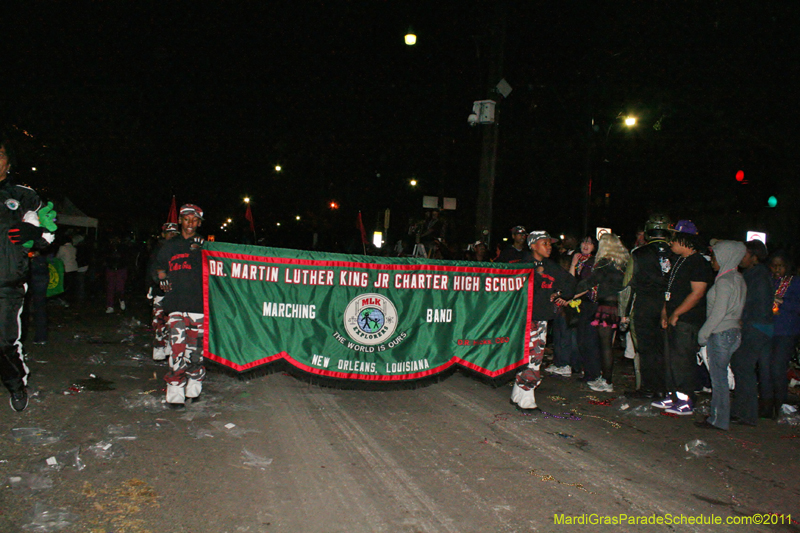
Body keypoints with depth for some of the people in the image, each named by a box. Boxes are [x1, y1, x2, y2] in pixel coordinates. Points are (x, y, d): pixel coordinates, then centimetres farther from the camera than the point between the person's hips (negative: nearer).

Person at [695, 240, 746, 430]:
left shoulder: (724, 281, -16)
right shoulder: (738, 278, 12)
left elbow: (718, 312, -20)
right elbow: (736, 308, 15)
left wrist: (703, 334, -10)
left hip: (720, 334, -9)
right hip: (734, 331, 9)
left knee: (718, 377, -2)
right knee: (720, 375, 14)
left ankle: (718, 420, 5)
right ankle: (718, 416, 20)